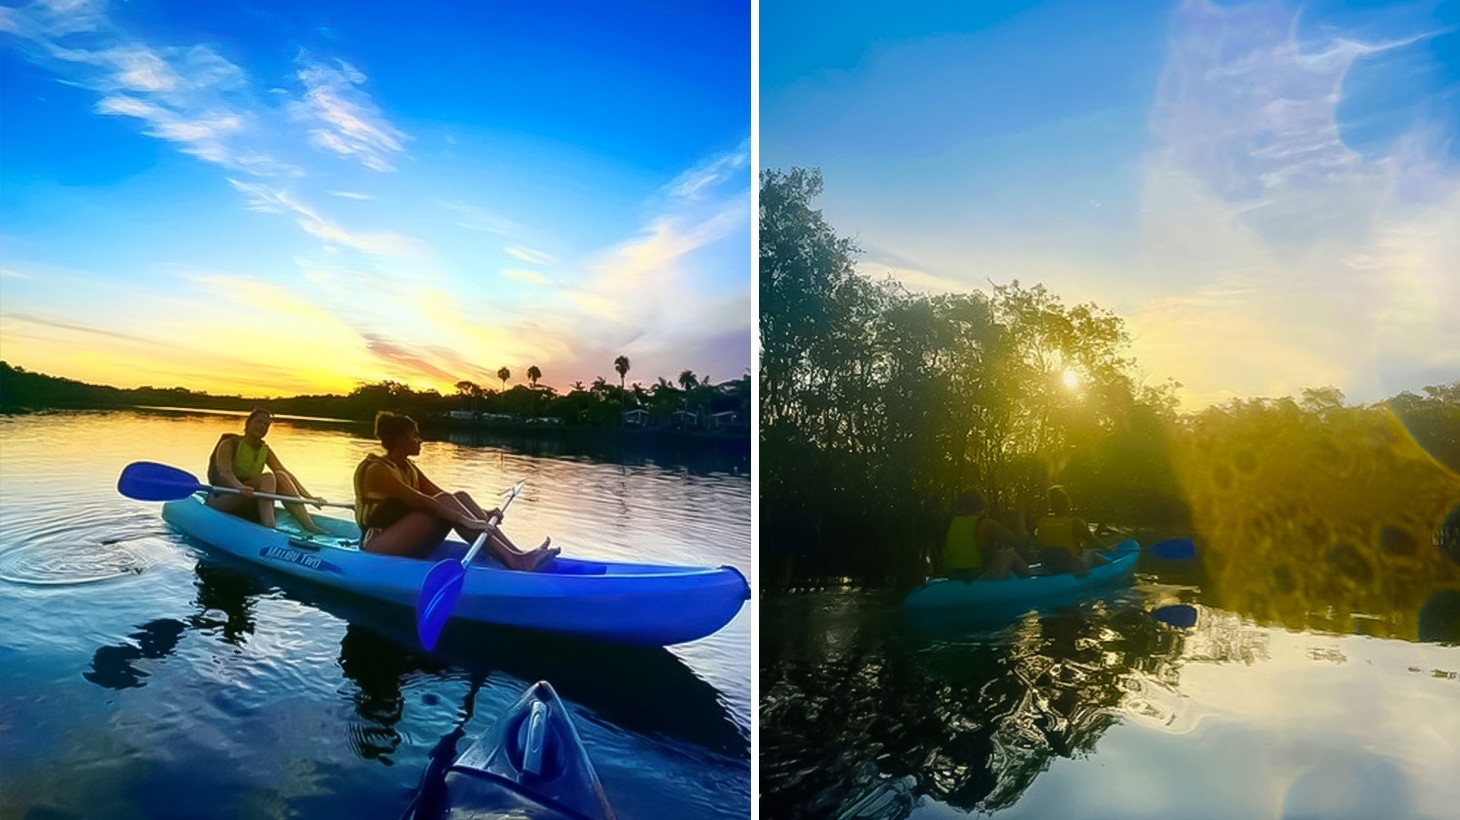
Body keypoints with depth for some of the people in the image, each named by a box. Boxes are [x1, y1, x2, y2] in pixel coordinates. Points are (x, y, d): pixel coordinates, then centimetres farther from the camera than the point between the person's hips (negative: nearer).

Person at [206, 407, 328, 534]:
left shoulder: (265, 450, 9)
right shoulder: (229, 444, -7)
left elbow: (286, 473, -2)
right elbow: (224, 472, -25)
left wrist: (309, 497, -15)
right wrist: (240, 487, -48)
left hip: (247, 509, 5)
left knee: (281, 476, -21)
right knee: (268, 478, -27)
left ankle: (309, 526, -32)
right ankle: (269, 528, -47)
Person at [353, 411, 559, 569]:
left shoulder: (409, 468, 12)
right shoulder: (375, 469, -14)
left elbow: (440, 495, 4)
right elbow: (417, 500, -26)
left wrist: (483, 513, -9)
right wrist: (462, 519, -33)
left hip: (404, 544, 8)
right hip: (377, 547, -8)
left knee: (460, 498, -11)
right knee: (443, 503, -26)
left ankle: (517, 555, -25)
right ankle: (513, 561, -35)